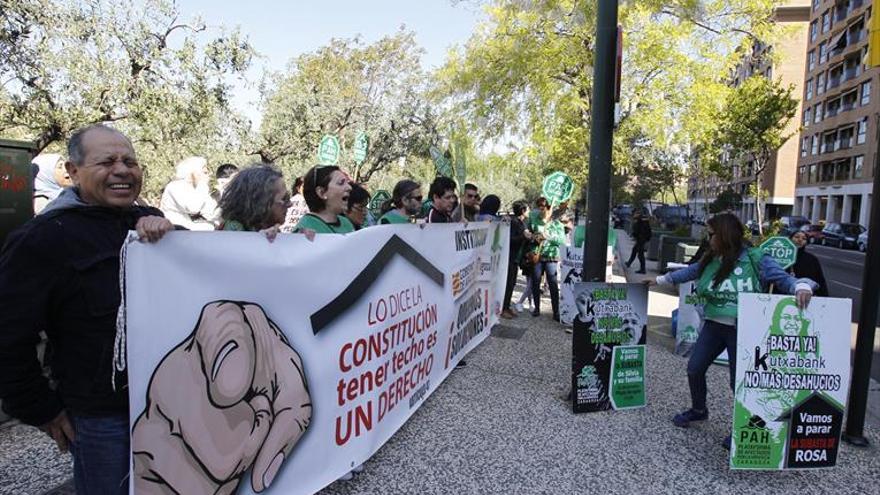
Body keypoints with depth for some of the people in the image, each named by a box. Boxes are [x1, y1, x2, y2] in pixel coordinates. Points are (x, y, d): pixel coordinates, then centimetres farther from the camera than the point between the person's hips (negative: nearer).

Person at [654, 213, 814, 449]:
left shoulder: (755, 259, -11)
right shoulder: (710, 260, 5)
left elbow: (783, 278, -12)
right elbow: (689, 272, 20)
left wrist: (802, 287, -34)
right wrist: (662, 279, 30)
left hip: (743, 329, -5)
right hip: (714, 324, 6)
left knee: (739, 380, 3)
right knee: (694, 368, 11)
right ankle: (698, 409, 38)